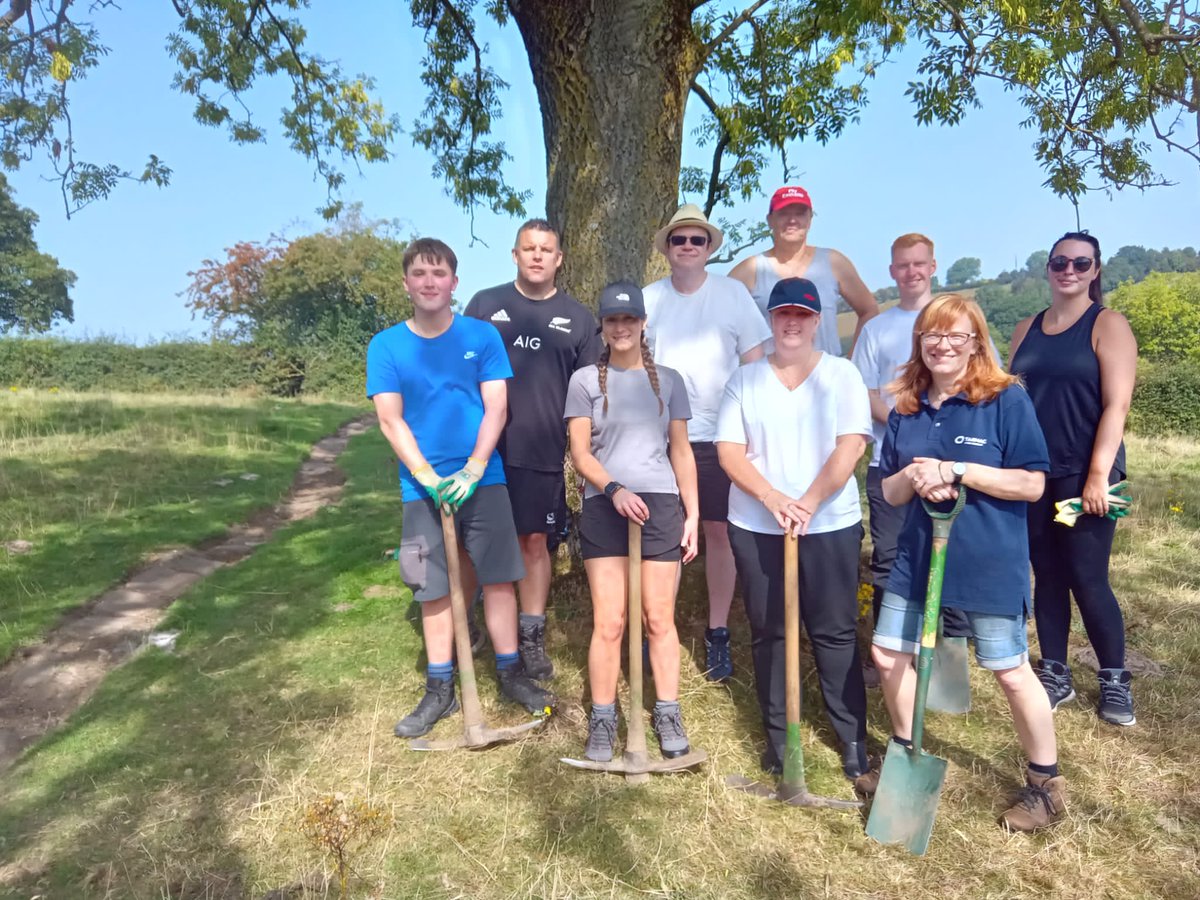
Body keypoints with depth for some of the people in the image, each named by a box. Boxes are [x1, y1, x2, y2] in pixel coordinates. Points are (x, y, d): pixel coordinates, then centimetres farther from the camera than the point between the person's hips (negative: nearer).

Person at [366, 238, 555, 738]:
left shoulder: (482, 336, 0)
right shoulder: (386, 346, 0)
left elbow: (496, 409, -4)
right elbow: (390, 421, -5)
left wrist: (471, 472, -15)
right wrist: (430, 480, -15)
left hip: (483, 481, 0)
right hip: (421, 487, 1)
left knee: (498, 579, 4)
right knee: (433, 589, 7)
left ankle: (511, 674, 21)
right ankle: (439, 691, 20)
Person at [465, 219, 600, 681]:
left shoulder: (577, 317, 8)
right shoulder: (485, 304, 6)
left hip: (544, 452, 0)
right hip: (486, 449, 0)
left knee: (535, 541, 7)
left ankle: (531, 637, 19)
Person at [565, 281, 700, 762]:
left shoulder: (668, 380, 10)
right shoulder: (585, 380, 4)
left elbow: (681, 452, 10)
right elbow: (580, 453, -1)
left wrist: (692, 514, 5)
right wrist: (615, 489, -19)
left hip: (661, 506, 1)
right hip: (604, 508, -1)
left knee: (660, 620, 7)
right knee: (609, 623, 1)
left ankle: (668, 715, 20)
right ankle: (602, 720, 14)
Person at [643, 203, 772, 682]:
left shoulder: (733, 293, 1)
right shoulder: (649, 298, 5)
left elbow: (755, 362, 3)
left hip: (719, 434, -1)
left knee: (718, 532, 6)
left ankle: (718, 633, 20)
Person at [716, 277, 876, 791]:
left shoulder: (842, 375, 4)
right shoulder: (745, 379, 6)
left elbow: (851, 446, -6)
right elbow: (729, 452, -1)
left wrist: (808, 502, -18)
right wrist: (773, 500, -15)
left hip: (831, 525, -1)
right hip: (756, 527, 2)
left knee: (835, 634, 3)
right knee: (767, 633, 8)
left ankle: (855, 749, 15)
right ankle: (777, 742, 22)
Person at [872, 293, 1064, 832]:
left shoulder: (1007, 399, -10)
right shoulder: (906, 408, 5)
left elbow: (1032, 484, -13)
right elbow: (889, 492, 7)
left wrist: (956, 471, -21)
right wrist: (915, 476, -14)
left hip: (990, 563, -5)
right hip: (918, 556, 5)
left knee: (1011, 672, 7)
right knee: (888, 655, 11)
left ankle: (1047, 786, 30)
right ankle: (906, 753, 36)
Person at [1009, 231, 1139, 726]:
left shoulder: (1108, 324, -3)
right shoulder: (1026, 329, 11)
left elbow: (1116, 404, -10)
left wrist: (1098, 474, -17)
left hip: (1083, 475, -4)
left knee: (1087, 579, -1)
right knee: (1047, 576, 10)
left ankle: (1115, 681, 18)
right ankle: (1054, 676, 22)